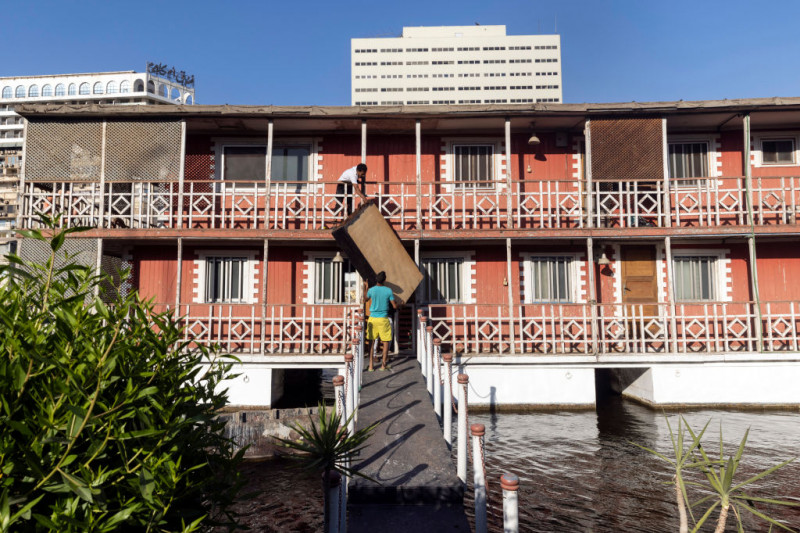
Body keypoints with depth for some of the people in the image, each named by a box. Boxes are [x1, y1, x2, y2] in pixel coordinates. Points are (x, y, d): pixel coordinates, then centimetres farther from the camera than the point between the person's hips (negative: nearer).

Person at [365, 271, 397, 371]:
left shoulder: (371, 290, -4)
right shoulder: (388, 291, -5)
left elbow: (366, 299, 18)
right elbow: (394, 306, -3)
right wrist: (393, 298, 18)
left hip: (372, 318, 1)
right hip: (383, 319, -1)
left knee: (371, 342, 8)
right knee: (386, 341, 11)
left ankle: (371, 364, 6)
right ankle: (383, 364, 12)